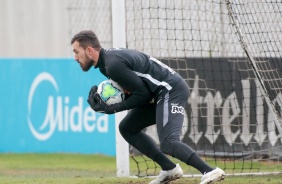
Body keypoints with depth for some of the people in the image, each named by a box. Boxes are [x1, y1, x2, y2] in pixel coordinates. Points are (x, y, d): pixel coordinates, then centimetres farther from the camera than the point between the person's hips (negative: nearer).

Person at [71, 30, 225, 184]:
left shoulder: (113, 64, -19)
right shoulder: (108, 58, 12)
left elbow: (142, 94, -17)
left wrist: (113, 109, -14)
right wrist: (104, 104, -2)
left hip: (171, 90, -11)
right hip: (159, 94, 11)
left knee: (168, 143, -24)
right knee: (127, 128, 17)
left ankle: (210, 172, -36)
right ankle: (169, 169, 11)